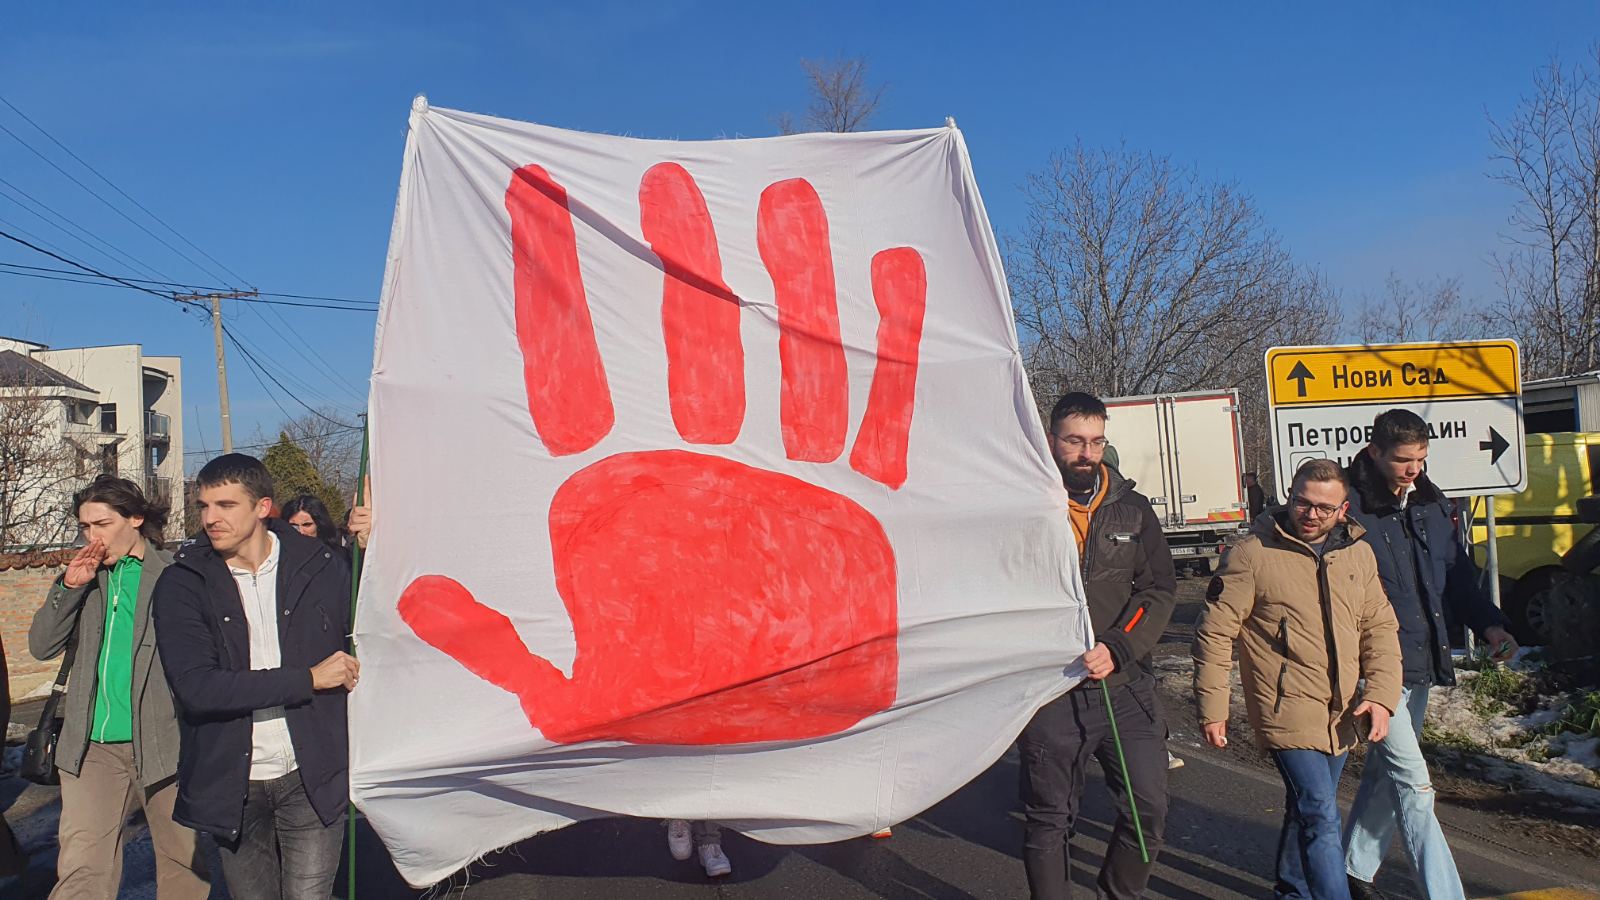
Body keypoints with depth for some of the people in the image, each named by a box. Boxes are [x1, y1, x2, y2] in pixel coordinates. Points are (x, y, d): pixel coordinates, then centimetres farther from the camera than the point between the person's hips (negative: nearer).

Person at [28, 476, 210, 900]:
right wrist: (68, 587, -6)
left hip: (162, 741, -3)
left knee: (184, 863, 9)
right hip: (93, 745, 4)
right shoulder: (86, 574, 11)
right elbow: (41, 647, 9)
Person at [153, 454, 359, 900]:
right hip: (232, 786, 1)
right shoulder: (182, 583, -3)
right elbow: (195, 688, -15)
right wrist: (308, 679, -17)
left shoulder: (322, 567, 0)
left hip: (312, 778, -1)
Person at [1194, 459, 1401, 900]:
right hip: (1287, 710, -6)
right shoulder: (1251, 554, -10)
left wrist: (1381, 695, -2)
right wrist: (1211, 709, -9)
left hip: (1340, 715, 6)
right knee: (1321, 816, -13)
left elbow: (1380, 628, 11)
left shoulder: (1358, 553, 8)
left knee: (1308, 809, 21)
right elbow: (1214, 633, -8)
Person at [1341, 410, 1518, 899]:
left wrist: (1488, 623, 3)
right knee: (1413, 785, -9)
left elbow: (1458, 576, 18)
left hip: (1420, 665, 8)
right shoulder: (1351, 509, -14)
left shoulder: (1435, 505, 9)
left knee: (1384, 772, 17)